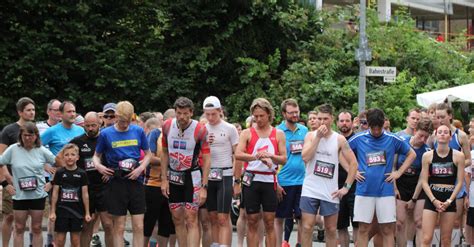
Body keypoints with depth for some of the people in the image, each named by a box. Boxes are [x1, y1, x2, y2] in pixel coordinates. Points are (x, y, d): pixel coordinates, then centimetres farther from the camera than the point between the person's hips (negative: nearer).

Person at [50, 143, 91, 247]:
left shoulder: (81, 174, 1)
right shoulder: (59, 173, 1)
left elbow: (85, 194, 3)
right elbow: (55, 193, 2)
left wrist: (87, 213, 1)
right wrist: (53, 212, -1)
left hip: (77, 211, 1)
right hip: (62, 210, -1)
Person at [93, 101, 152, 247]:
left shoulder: (138, 131, 4)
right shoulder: (106, 134, 0)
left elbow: (148, 154, 12)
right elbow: (96, 155, 10)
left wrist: (141, 168, -6)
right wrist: (98, 165, -11)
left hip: (136, 181, 1)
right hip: (116, 183, -1)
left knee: (138, 227, 1)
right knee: (119, 228, 2)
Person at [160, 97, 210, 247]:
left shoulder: (200, 130, -17)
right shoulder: (167, 126, -5)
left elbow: (206, 159, -13)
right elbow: (165, 153, 7)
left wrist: (204, 187, -16)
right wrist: (164, 179, 3)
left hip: (192, 176, -4)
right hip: (173, 176, 4)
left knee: (191, 220, -10)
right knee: (177, 219, 8)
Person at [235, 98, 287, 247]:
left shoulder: (278, 134, 7)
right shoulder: (247, 133, 4)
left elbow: (283, 159, 3)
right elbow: (238, 154, -11)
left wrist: (270, 156, -17)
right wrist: (257, 157, -24)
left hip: (269, 180, 1)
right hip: (251, 180, -1)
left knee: (269, 222, 2)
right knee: (252, 222, 3)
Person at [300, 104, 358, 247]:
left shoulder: (339, 139, 1)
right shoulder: (310, 136, 2)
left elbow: (353, 164, 1)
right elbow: (305, 157, -13)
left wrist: (346, 187, -5)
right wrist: (318, 137, -13)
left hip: (330, 192, 0)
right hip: (310, 190, 0)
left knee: (331, 230, 7)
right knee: (307, 228, -3)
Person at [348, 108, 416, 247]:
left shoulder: (393, 139, 2)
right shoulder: (358, 139, 1)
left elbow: (411, 154, 12)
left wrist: (399, 173, 4)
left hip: (385, 190, 0)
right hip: (364, 190, 0)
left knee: (388, 230, 1)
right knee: (363, 229, 3)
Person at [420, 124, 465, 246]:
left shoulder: (458, 156, -1)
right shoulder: (427, 156, 1)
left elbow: (459, 182, -1)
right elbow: (424, 181, 0)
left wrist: (449, 201, -10)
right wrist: (434, 200, -11)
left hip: (449, 199, 0)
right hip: (431, 198, 0)